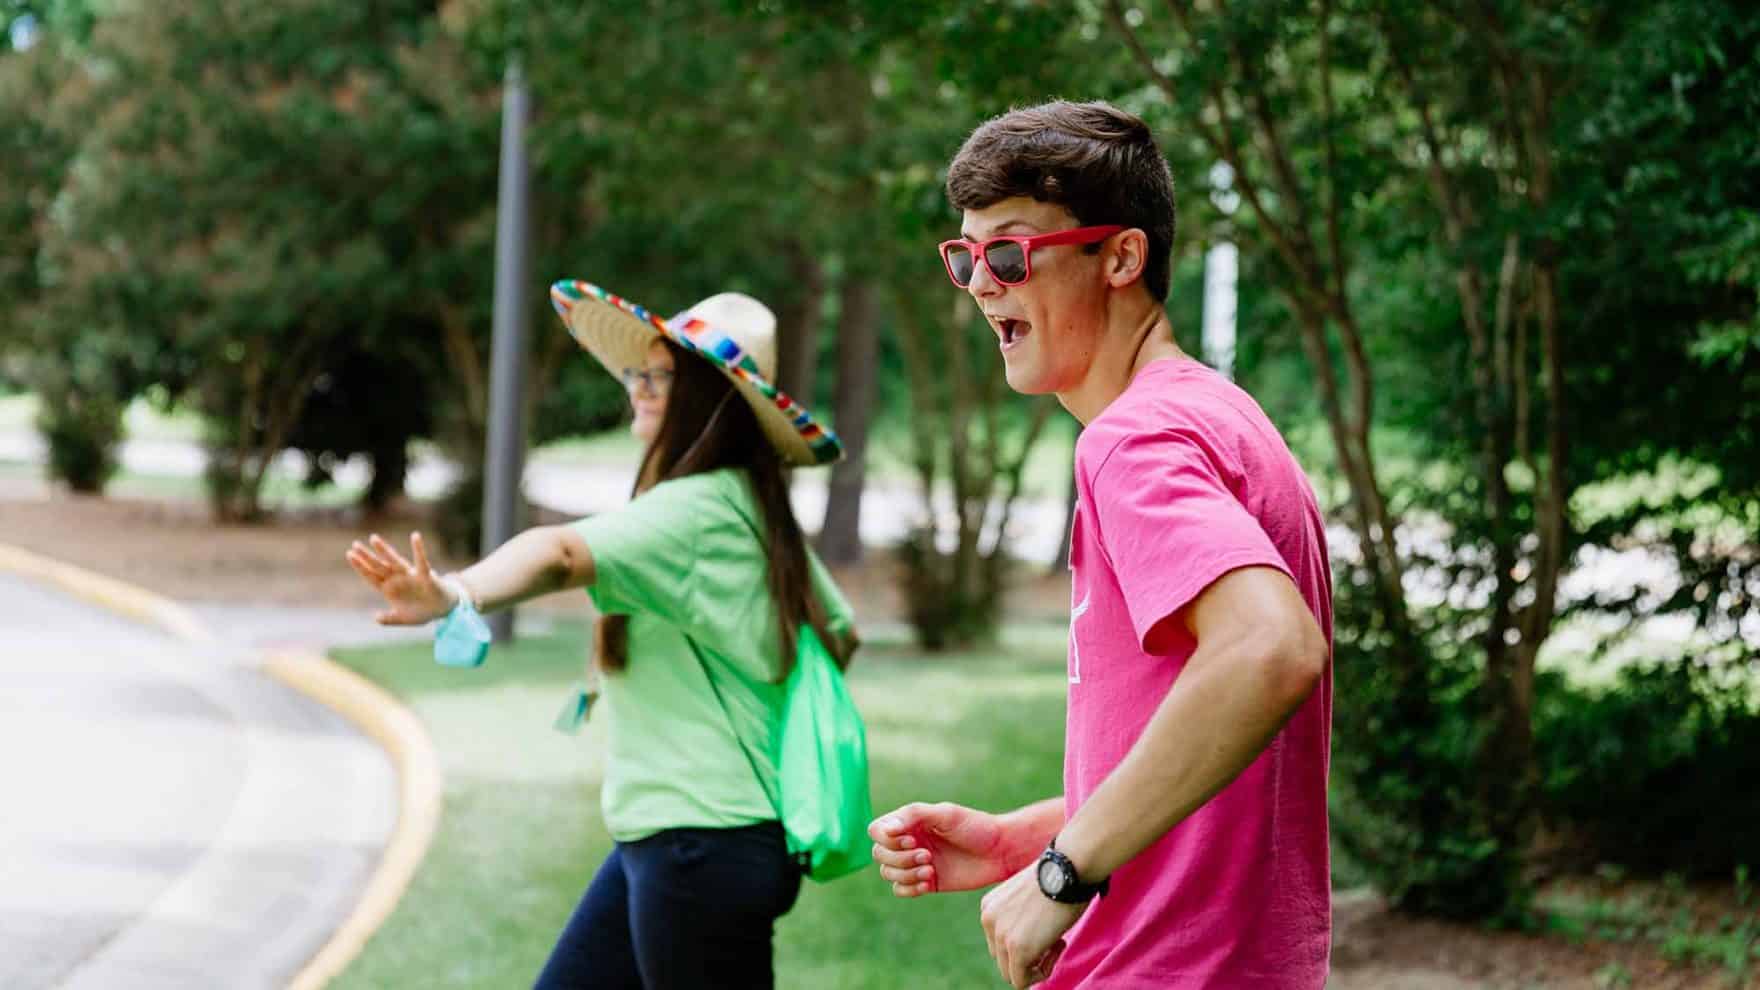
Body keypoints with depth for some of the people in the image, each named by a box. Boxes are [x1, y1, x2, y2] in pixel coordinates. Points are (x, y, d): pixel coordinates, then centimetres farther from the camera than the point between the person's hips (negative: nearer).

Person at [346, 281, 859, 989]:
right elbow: (839, 634, 24)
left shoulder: (697, 508, -17)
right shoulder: (759, 512, 12)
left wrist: (456, 593, -52)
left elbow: (564, 553, -37)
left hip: (703, 844, -10)